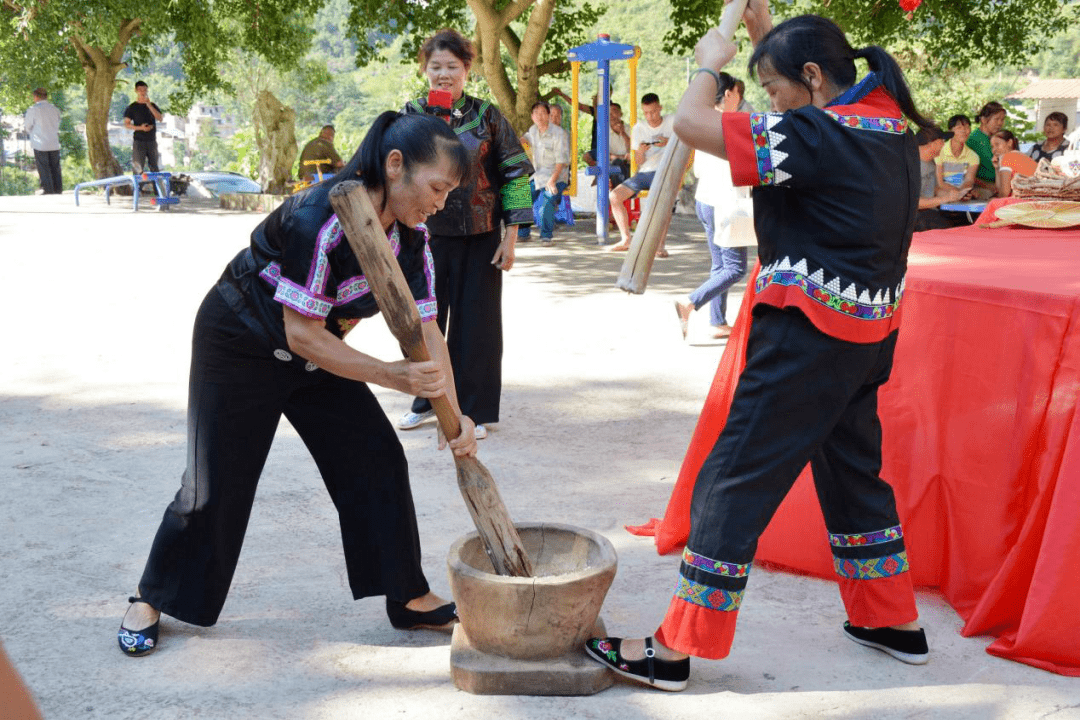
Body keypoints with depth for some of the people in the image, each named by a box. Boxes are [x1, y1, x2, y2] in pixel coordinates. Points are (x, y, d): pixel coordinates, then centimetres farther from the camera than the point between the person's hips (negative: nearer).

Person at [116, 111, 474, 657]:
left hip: (317, 353, 7)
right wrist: (389, 375, -36)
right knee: (218, 480, 0)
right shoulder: (318, 220, -35)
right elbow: (302, 333, -32)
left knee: (377, 458, 0)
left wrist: (453, 414, -21)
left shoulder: (411, 235, -11)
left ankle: (409, 598, 11)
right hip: (240, 346, -7)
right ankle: (152, 598, 22)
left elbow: (426, 331, -11)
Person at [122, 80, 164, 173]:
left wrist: (149, 105, -11)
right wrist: (140, 128, -14)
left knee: (154, 167, 8)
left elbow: (160, 118, -3)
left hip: (152, 140, 3)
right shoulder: (132, 107, 4)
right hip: (139, 140, -3)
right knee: (138, 167, -10)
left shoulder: (152, 105, 13)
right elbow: (126, 124, 0)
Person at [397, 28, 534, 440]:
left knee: (475, 323, 2)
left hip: (479, 238, -2)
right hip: (424, 236, 2)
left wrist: (510, 236, -5)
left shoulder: (487, 116, -2)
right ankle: (428, 400, 29)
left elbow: (516, 172, -1)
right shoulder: (411, 116, 2)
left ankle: (475, 410, 14)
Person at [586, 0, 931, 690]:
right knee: (853, 466, 23)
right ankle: (894, 621, 35)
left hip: (808, 333, -9)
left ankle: (676, 649, 3)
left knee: (736, 478, -3)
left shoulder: (816, 135, -20)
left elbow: (691, 122, -22)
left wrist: (711, 63, -3)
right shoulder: (890, 120, 6)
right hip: (870, 329, 9)